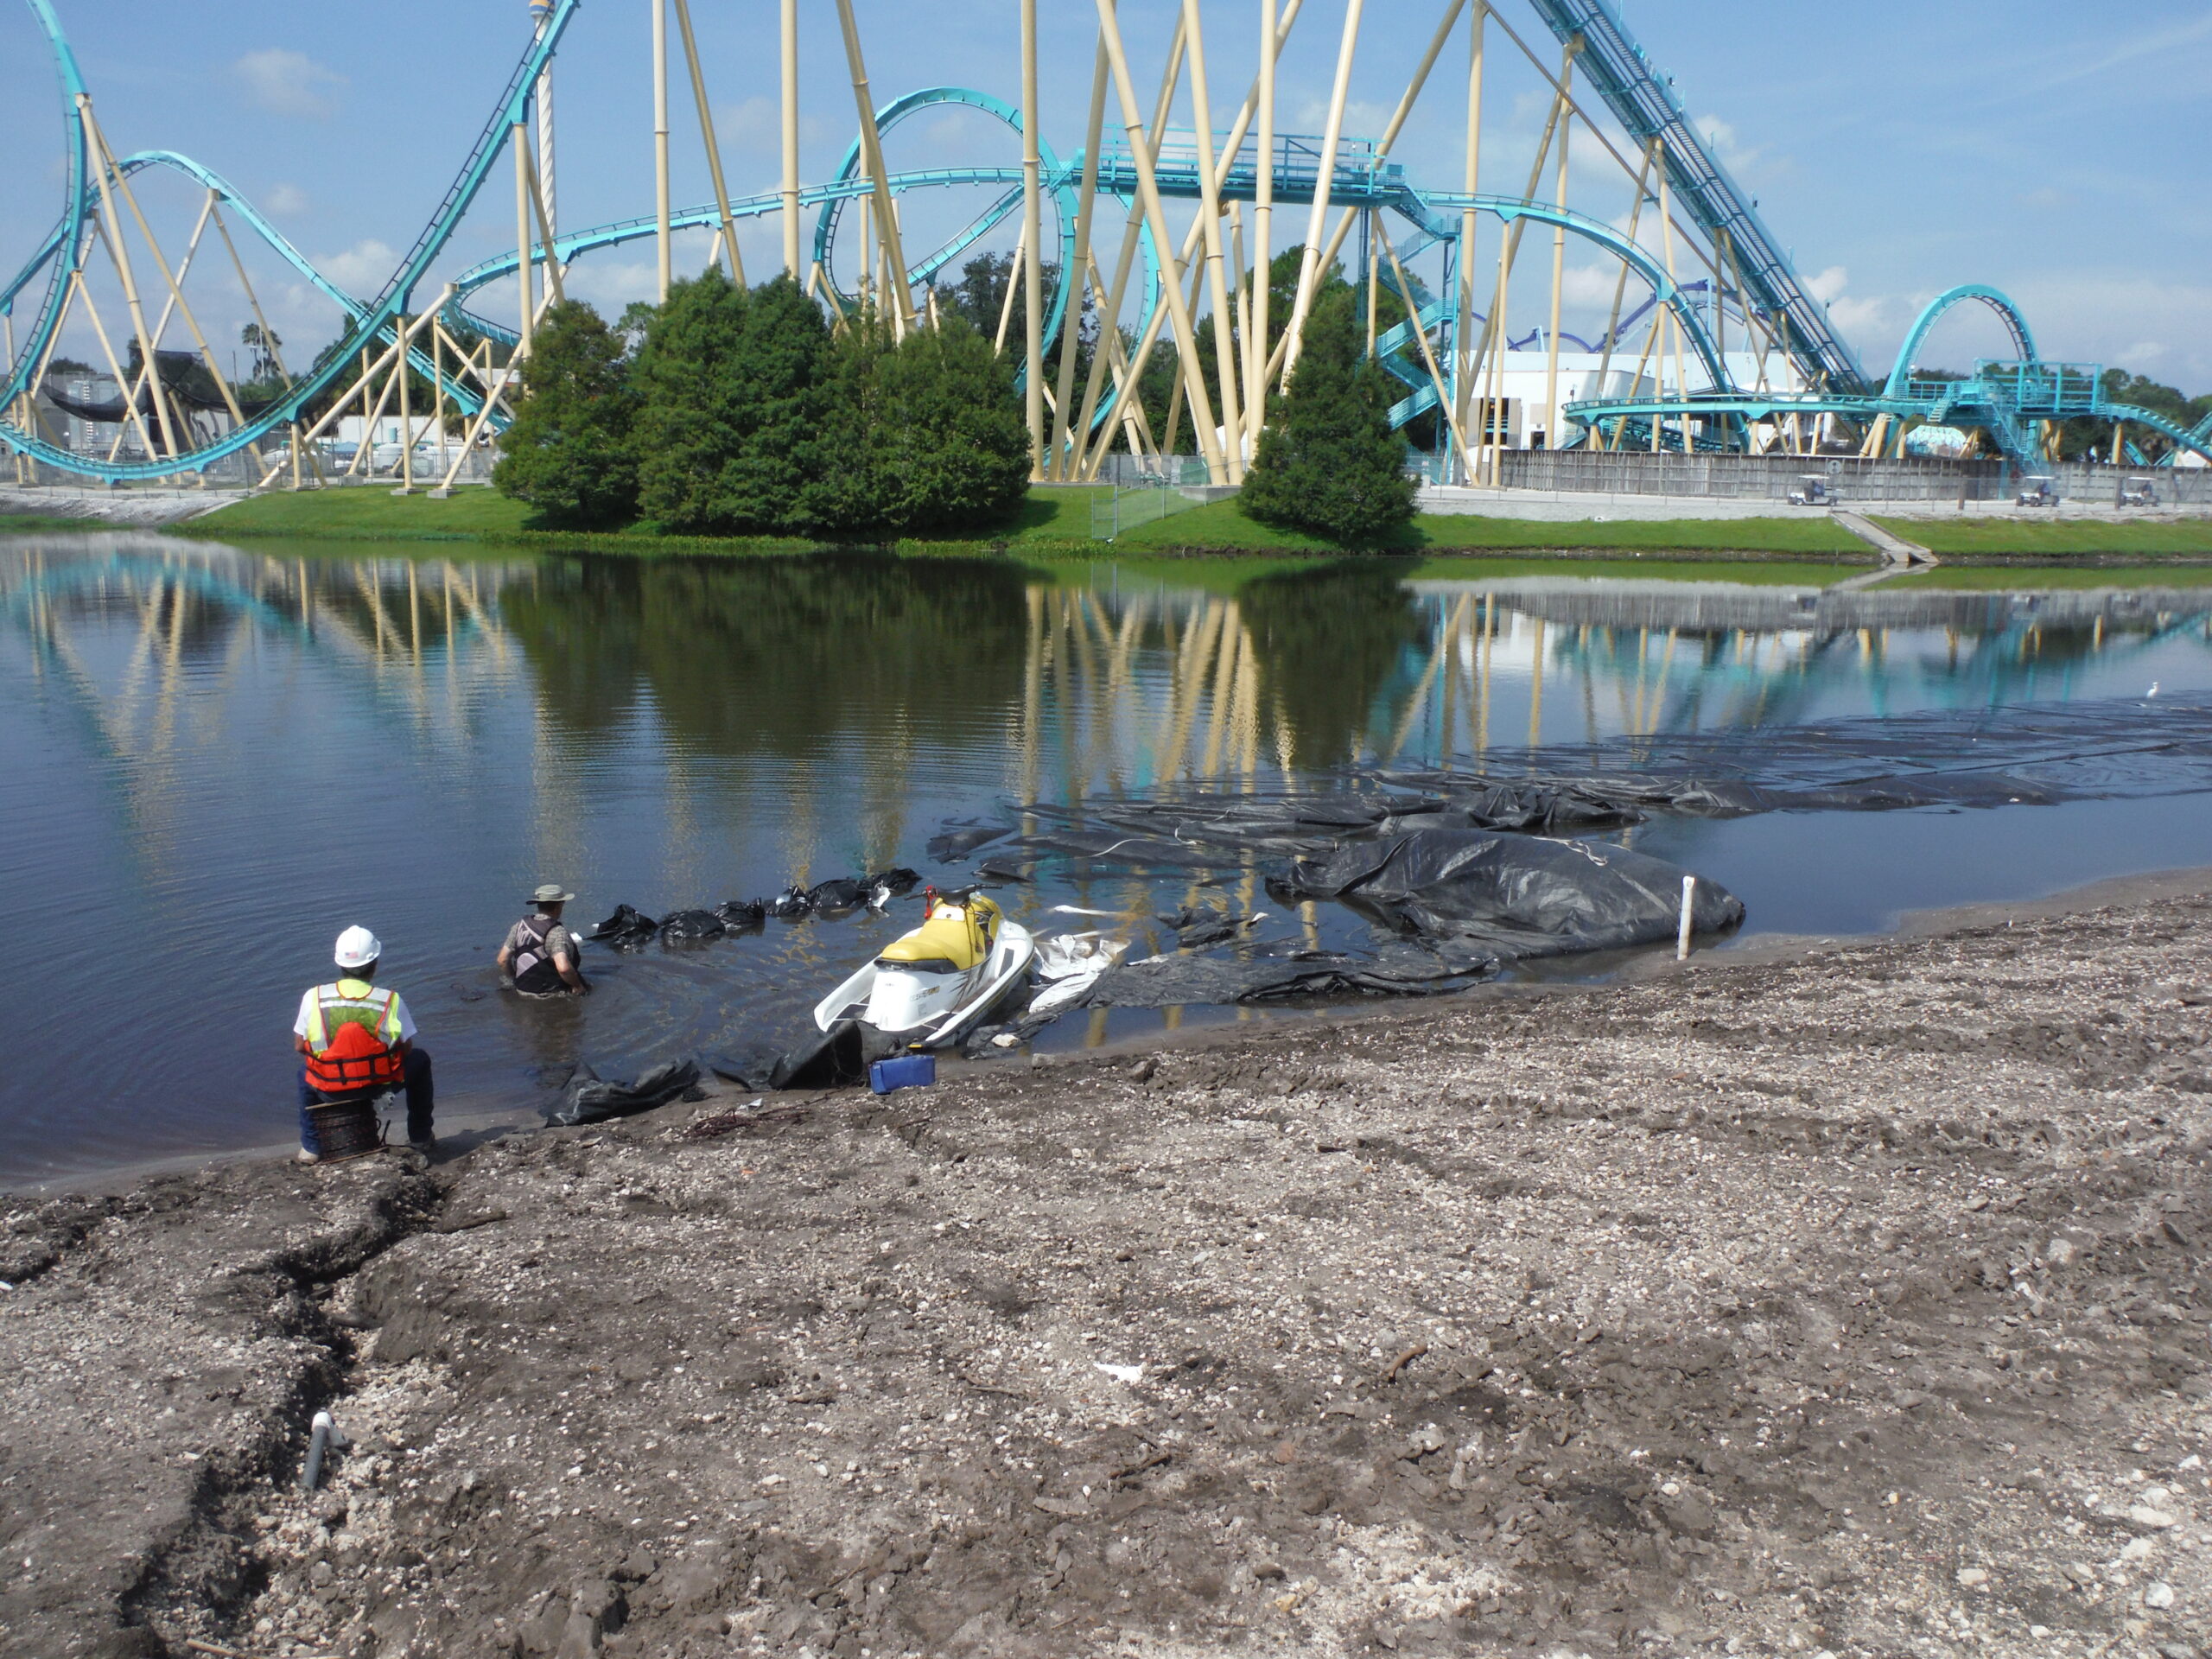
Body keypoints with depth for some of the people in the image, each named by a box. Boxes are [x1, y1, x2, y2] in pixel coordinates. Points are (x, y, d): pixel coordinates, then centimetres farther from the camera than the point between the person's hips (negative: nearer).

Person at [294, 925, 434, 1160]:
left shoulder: (314, 997, -10)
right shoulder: (390, 1000, -12)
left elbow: (299, 1046, 0)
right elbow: (406, 1047, -3)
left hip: (330, 1091, 2)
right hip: (380, 1085, -1)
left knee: (305, 1072, 37)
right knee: (420, 1060, 29)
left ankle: (310, 1147, 36)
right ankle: (420, 1138, 34)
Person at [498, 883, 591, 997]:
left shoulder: (519, 927, 2)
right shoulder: (558, 933, -19)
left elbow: (502, 960, 4)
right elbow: (563, 968, -32)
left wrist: (516, 978, 20)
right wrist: (577, 985, -16)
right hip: (555, 994, -6)